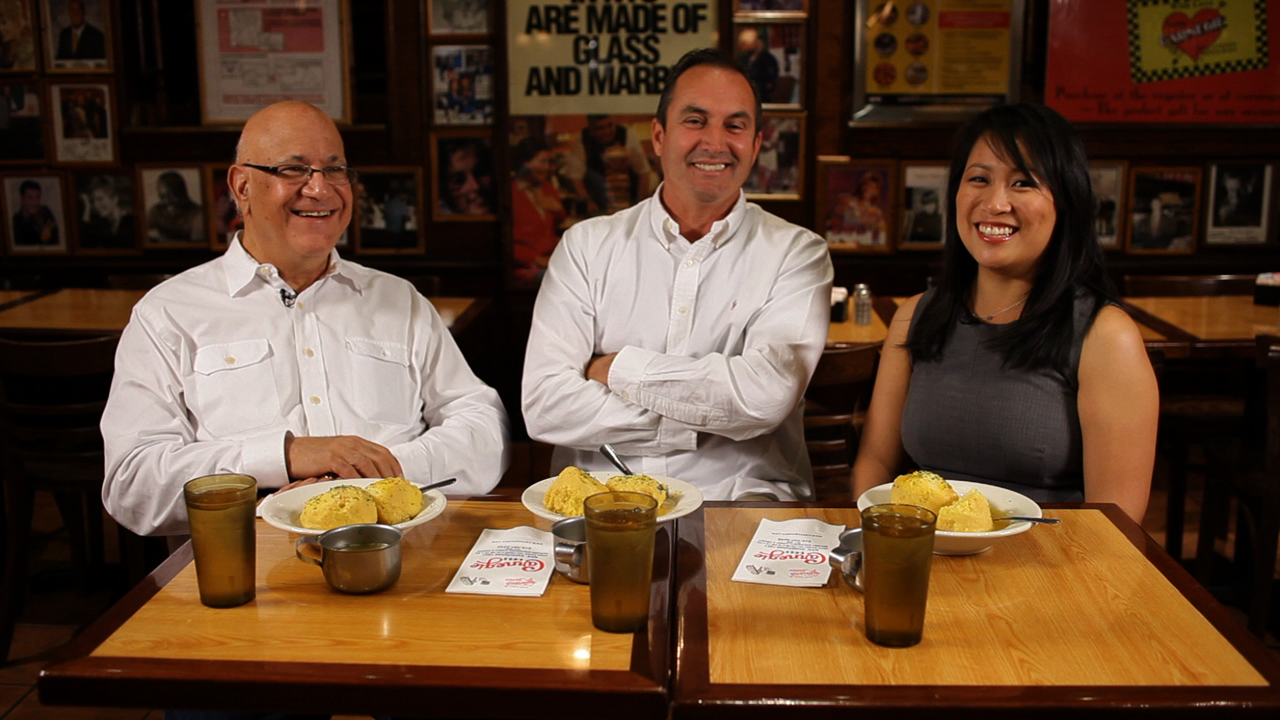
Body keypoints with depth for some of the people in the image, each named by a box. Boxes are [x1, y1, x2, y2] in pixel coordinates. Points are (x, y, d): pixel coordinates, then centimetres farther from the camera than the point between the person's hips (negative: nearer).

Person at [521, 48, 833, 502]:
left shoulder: (797, 253, 5)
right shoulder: (587, 245, 8)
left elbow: (768, 391, -13)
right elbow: (543, 404, -4)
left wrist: (621, 367, -6)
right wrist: (706, 418, -9)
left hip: (741, 496, -1)